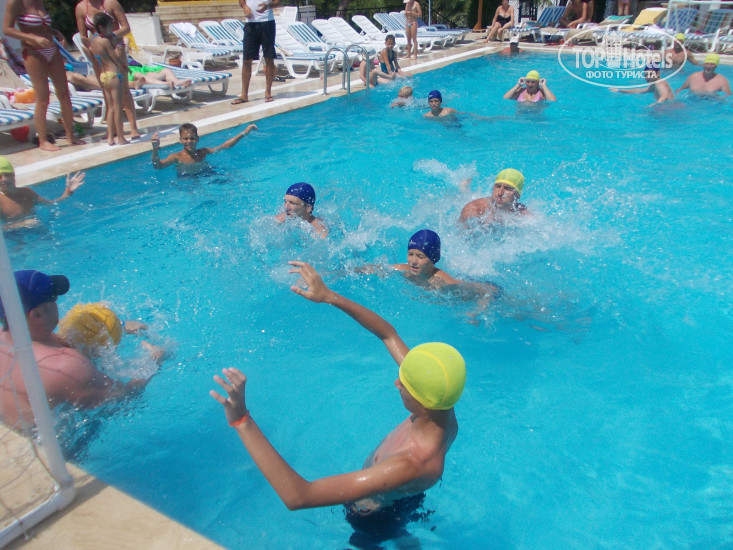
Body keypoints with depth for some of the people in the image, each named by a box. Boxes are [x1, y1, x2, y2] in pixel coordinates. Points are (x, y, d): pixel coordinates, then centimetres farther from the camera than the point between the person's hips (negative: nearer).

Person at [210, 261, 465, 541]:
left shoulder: (411, 465, -49)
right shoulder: (442, 414, -29)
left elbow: (298, 496, -53)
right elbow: (389, 334, -18)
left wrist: (243, 421, -54)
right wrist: (329, 296, -23)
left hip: (375, 516, -5)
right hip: (404, 497, 5)